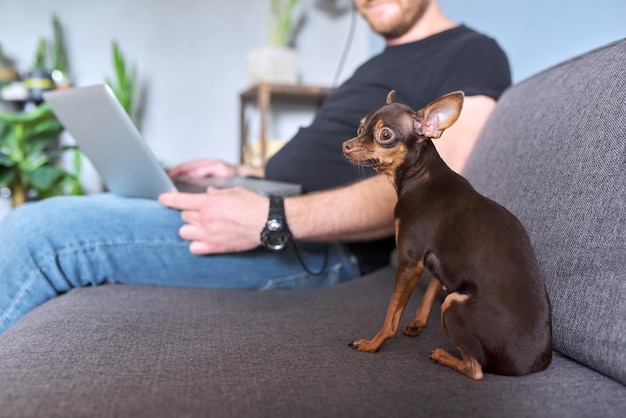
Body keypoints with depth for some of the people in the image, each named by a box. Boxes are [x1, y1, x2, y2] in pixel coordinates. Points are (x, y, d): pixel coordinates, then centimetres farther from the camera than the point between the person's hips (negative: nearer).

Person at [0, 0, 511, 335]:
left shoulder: (471, 55, 0)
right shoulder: (378, 66, 28)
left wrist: (274, 218, -26)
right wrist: (239, 174, 15)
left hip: (318, 247, -9)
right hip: (269, 213, 10)